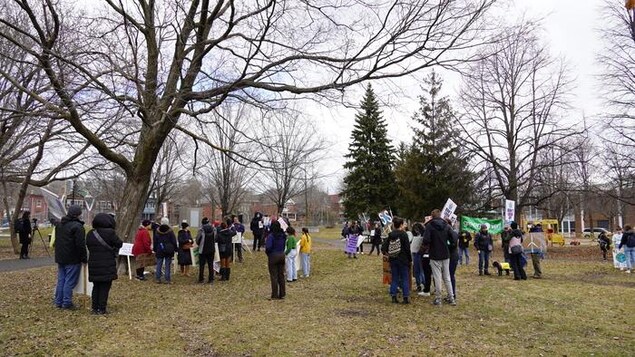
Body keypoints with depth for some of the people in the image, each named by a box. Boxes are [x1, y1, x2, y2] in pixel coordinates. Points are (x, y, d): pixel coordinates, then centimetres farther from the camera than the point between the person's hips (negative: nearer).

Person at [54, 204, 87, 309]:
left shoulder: (60, 225, 12)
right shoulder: (77, 226, -17)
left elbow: (57, 241, 21)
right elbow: (81, 245, -19)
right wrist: (84, 258, -10)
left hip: (60, 257, 9)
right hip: (72, 259, -8)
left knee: (61, 280, 15)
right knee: (70, 281, -2)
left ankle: (58, 301, 21)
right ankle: (67, 303, 2)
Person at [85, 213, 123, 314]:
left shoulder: (90, 234, 4)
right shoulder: (110, 233, -16)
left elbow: (88, 246, 10)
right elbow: (119, 244, -8)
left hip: (93, 264, 6)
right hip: (107, 265, -6)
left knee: (96, 286, 17)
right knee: (105, 287, 3)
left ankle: (95, 308, 22)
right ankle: (101, 309, 6)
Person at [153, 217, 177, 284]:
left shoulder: (157, 231, 0)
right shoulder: (170, 231, -8)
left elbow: (155, 242, 6)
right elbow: (174, 241, -5)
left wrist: (155, 250, 14)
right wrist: (175, 249, 4)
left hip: (159, 251, 2)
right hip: (169, 251, -2)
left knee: (159, 265, 10)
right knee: (168, 265, 2)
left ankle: (157, 279, 11)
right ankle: (168, 279, 3)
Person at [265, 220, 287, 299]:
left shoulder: (271, 236, -17)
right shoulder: (283, 235, 2)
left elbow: (268, 247, -22)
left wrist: (267, 252, -5)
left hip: (273, 256, -6)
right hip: (282, 255, 6)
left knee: (274, 276, 3)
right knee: (281, 275, 13)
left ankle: (274, 295, 7)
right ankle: (282, 294, 18)